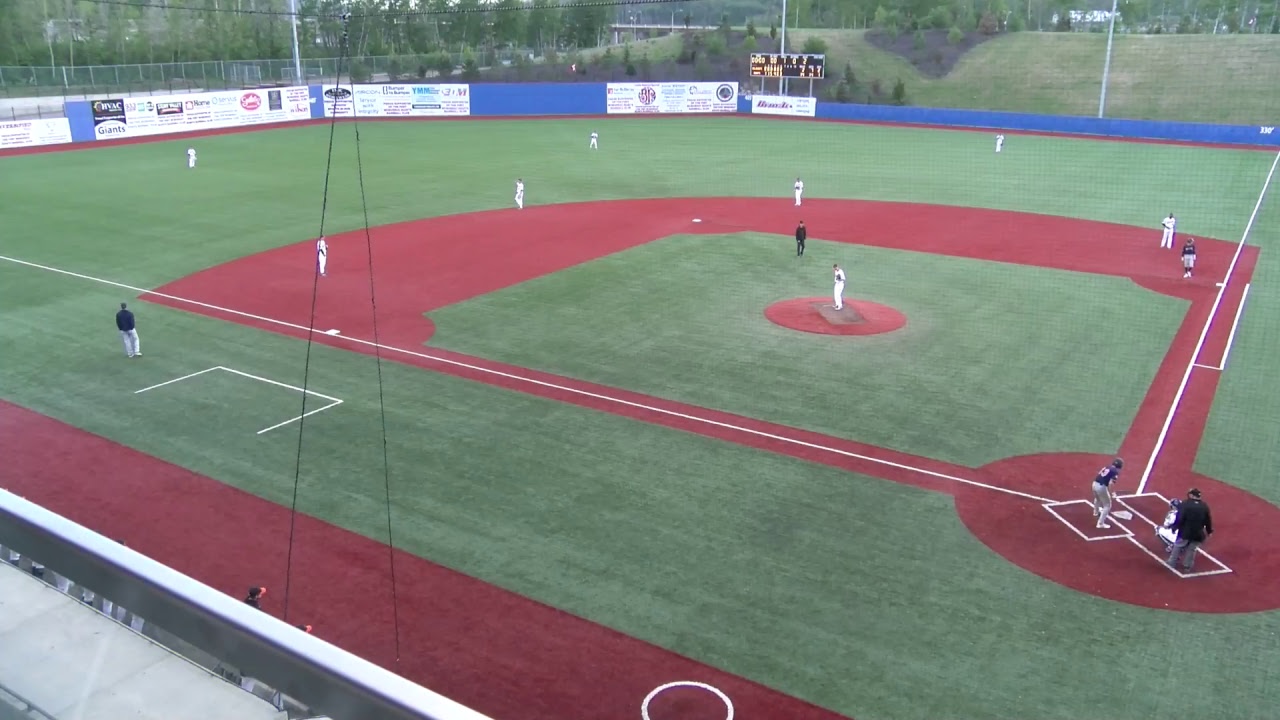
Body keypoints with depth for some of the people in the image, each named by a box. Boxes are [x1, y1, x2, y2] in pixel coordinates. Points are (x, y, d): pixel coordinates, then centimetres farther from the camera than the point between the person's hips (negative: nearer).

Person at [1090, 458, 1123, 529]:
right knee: (1107, 505, 6)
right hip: (1101, 487, -8)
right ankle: (1101, 523, 1)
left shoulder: (1106, 467, 16)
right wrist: (1111, 494, -13)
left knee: (1097, 499, 38)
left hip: (1095, 484, 8)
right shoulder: (1116, 472, -8)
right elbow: (1110, 483, -19)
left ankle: (1096, 512, 67)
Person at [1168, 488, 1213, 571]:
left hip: (1185, 532, -3)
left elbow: (1179, 518, -16)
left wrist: (1174, 527, -6)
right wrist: (1209, 531, 19)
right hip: (1198, 534, 3)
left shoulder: (1185, 504, -13)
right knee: (1191, 549, 17)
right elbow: (1208, 520, 6)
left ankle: (1172, 564, 22)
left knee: (1178, 546, 13)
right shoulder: (1205, 506, 0)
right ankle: (1187, 566, 25)